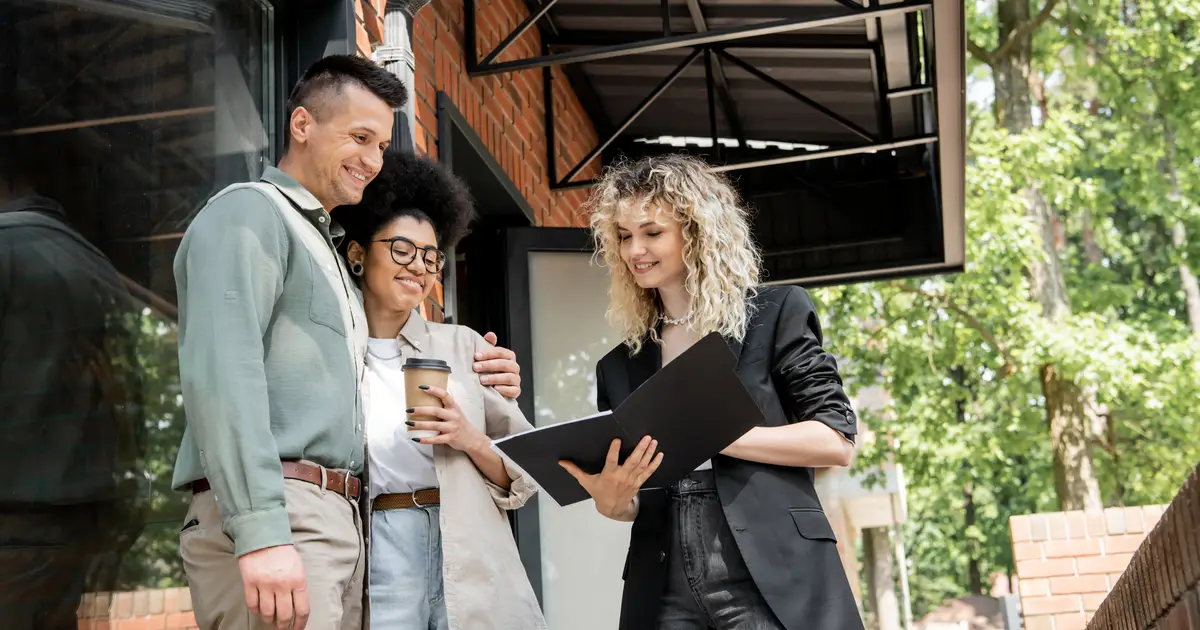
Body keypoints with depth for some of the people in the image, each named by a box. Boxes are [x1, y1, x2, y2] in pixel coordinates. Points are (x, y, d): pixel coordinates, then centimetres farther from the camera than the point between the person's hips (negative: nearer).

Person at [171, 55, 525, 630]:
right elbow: (222, 372, -16)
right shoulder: (248, 212, -1)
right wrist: (261, 532, -25)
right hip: (275, 518, -9)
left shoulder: (328, 250, 27)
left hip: (336, 519, 9)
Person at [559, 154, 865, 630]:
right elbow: (631, 504, 16)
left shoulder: (777, 314, 3)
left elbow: (837, 441, -4)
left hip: (774, 582, -4)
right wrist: (610, 500, -8)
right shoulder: (619, 368, 15)